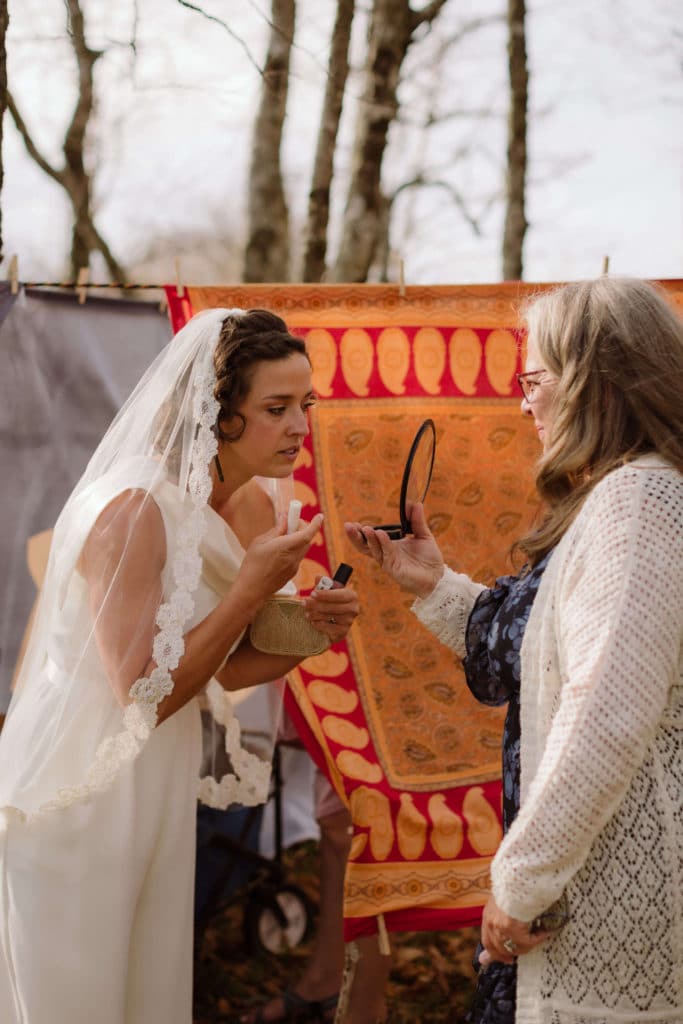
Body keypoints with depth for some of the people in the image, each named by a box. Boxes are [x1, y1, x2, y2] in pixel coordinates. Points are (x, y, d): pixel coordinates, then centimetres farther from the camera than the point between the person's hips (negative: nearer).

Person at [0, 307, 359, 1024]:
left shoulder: (255, 504, 1)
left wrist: (310, 629, -8)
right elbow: (145, 695, -24)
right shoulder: (132, 509, -24)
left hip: (164, 780, 8)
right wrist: (251, 589, -24)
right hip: (81, 791, -8)